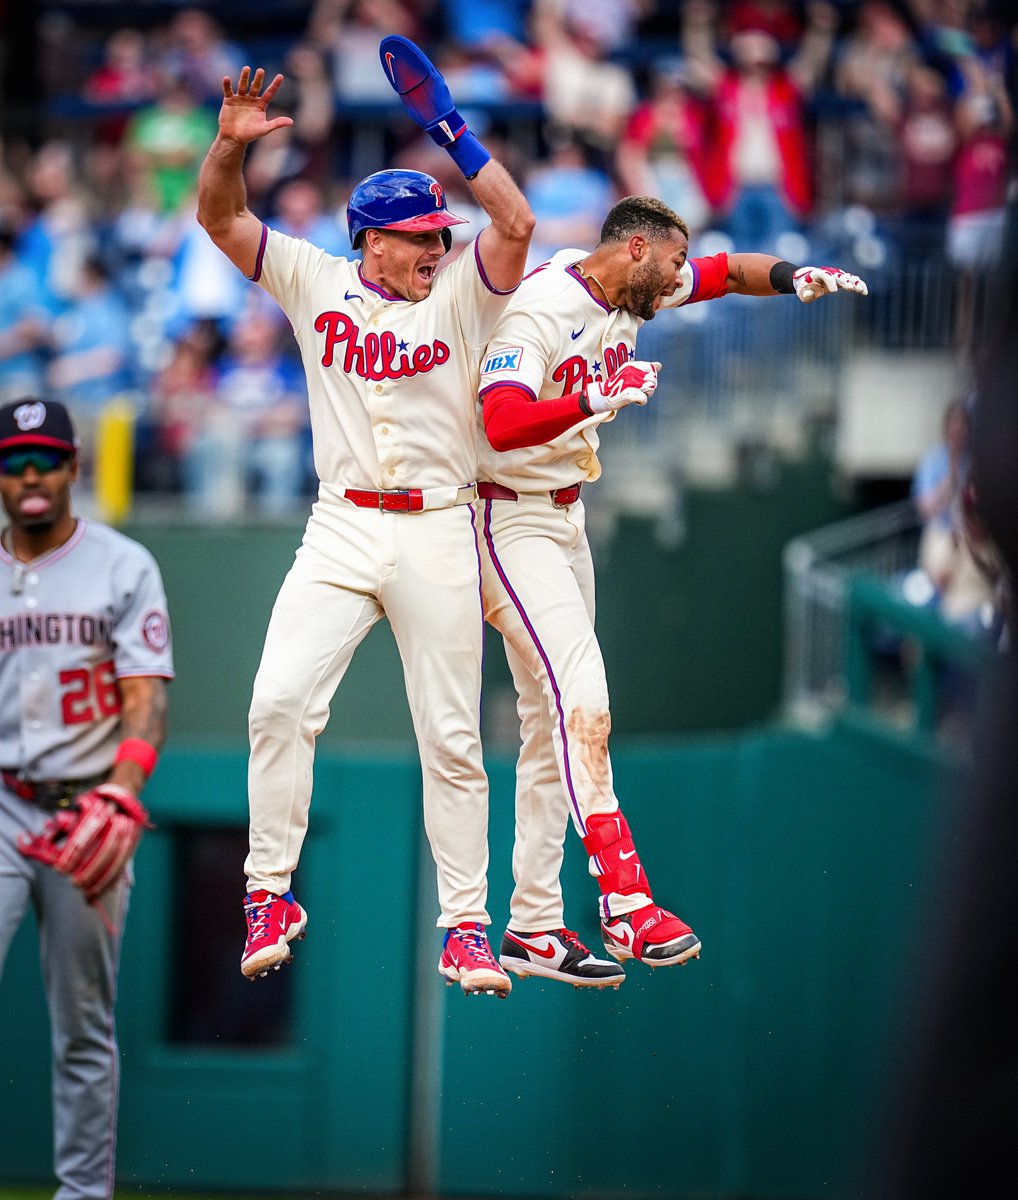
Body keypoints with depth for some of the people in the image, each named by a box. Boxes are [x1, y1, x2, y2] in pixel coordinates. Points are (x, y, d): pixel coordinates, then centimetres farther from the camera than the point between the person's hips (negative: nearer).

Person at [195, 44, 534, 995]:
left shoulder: (459, 294, 3)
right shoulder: (316, 283, 7)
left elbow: (517, 225, -13)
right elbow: (220, 219, 2)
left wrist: (454, 135, -14)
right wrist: (230, 146, -16)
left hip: (438, 536, 0)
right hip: (341, 528, 0)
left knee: (452, 737, 1)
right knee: (280, 702, -15)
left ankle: (464, 928, 7)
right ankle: (270, 896, -5)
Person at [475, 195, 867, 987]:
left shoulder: (634, 295, 5)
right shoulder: (537, 310, -22)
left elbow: (729, 272, 16)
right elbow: (504, 425, -35)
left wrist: (794, 278, -3)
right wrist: (600, 396, -45)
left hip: (565, 518, 10)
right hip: (510, 517, -10)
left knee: (553, 724, 8)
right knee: (582, 694, -22)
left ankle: (533, 927, 10)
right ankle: (625, 901, -27)